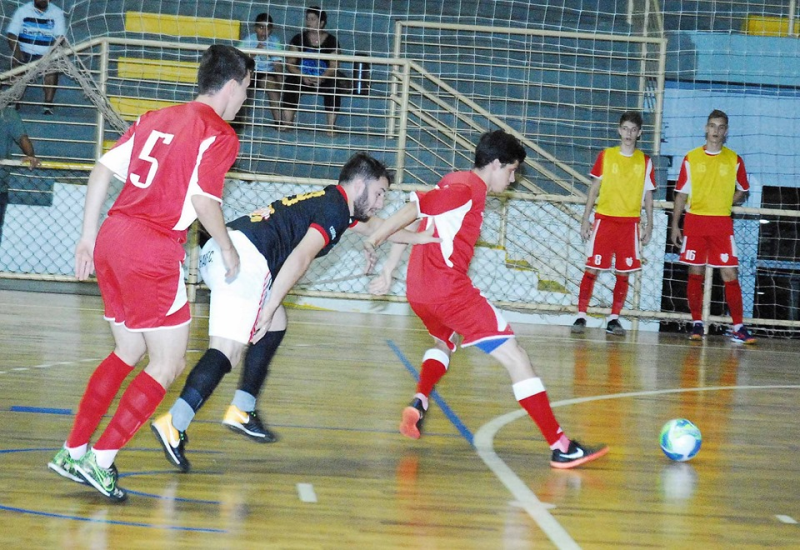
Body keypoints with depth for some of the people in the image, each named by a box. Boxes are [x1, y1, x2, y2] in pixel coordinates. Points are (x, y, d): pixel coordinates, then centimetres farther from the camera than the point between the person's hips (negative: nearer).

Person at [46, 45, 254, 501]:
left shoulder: (156, 119, 17)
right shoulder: (219, 135, -4)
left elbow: (103, 170, 13)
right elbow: (204, 200, -16)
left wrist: (88, 238, 17)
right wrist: (227, 248, 0)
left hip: (111, 240, 8)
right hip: (152, 255, -8)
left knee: (129, 351, 22)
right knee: (168, 365, 3)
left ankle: (74, 452, 22)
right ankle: (101, 461, -3)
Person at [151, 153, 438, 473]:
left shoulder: (330, 202, 28)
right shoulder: (335, 210, -1)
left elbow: (374, 226, 48)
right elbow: (300, 258, -16)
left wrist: (421, 238, 59)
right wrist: (268, 308, -18)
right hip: (245, 257, -10)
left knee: (276, 326, 25)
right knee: (227, 351, -17)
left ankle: (242, 411, 22)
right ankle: (174, 425, -32)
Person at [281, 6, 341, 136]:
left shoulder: (331, 41, 0)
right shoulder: (298, 39, 2)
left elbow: (334, 66, -7)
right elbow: (290, 64, -3)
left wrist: (321, 78, -27)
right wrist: (302, 76, -21)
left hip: (324, 79, -1)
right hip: (302, 78, 1)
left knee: (333, 88, -33)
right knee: (291, 83, -32)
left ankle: (331, 127, -30)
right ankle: (287, 124, -32)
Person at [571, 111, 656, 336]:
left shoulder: (645, 161, 6)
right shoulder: (606, 156, 4)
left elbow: (648, 195, 10)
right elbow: (594, 189, 6)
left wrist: (649, 224, 5)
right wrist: (586, 218, 1)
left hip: (630, 223, 1)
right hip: (604, 219, -1)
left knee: (624, 273, 1)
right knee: (592, 269, -5)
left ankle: (614, 319, 10)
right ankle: (581, 316, -2)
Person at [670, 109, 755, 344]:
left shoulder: (734, 160, 5)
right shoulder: (691, 158, 6)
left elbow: (742, 191, 15)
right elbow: (681, 193, 8)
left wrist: (727, 201, -4)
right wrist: (675, 225, 4)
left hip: (722, 223, -1)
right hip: (694, 221, 1)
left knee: (730, 275, -7)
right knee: (695, 274, 2)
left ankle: (739, 327, -6)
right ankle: (697, 323, 11)